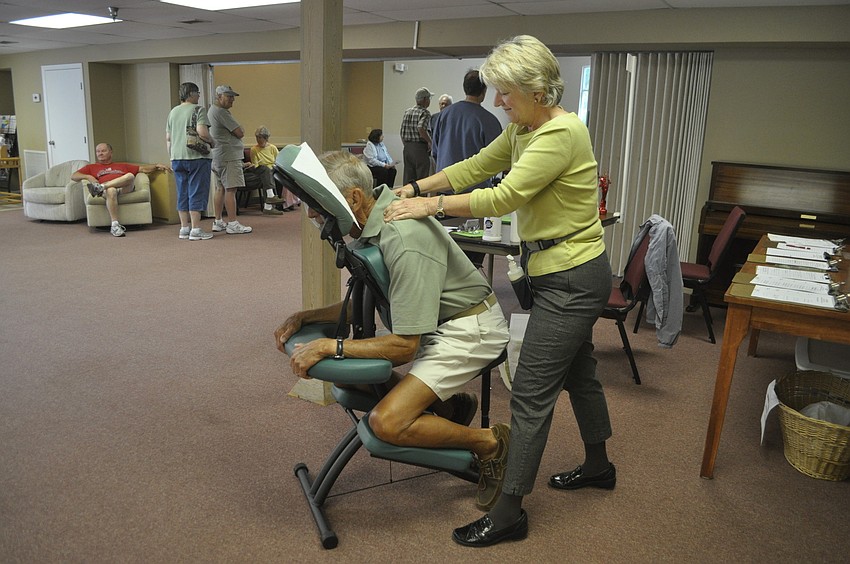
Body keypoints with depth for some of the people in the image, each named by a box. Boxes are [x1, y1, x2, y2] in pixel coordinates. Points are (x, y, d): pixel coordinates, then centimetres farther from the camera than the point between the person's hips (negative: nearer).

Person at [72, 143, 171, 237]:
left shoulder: (122, 166, 37)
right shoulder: (91, 167, 33)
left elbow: (143, 169, 31)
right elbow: (73, 176, 22)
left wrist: (156, 166, 13)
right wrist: (88, 177, 1)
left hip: (125, 188, 2)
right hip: (107, 189, -1)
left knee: (130, 175, -31)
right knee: (111, 191, -41)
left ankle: (100, 187, -37)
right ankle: (115, 225, -48)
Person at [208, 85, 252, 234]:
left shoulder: (213, 110, 19)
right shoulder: (221, 112, -14)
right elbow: (240, 133, -15)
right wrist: (240, 130, 6)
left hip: (217, 157, 11)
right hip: (229, 156, -11)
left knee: (220, 189, 14)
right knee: (230, 189, -11)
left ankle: (218, 222, 18)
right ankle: (232, 224, -11)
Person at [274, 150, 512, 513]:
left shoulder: (403, 240, -29)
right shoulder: (372, 223, 0)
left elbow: (405, 346, -27)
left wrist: (330, 346, -24)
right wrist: (306, 317, 2)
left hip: (469, 328, -10)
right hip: (433, 323, 10)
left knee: (386, 423, -21)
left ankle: (489, 443, 1)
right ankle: (449, 406, 15)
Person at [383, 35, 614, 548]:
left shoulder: (562, 133, -22)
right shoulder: (524, 128, 7)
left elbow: (504, 197, -27)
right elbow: (477, 166, 13)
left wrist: (430, 206, -21)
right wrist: (414, 188, 5)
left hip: (571, 278, -10)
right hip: (569, 272, 10)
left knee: (531, 392, -5)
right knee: (577, 370, 24)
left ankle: (510, 512, 8)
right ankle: (598, 465, 45)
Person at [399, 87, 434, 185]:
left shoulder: (407, 112, 11)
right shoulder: (425, 113, -10)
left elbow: (402, 133, 12)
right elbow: (421, 129, -26)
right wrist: (430, 141, -13)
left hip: (407, 148, 7)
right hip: (420, 148, -7)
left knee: (408, 178, 9)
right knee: (422, 179, -2)